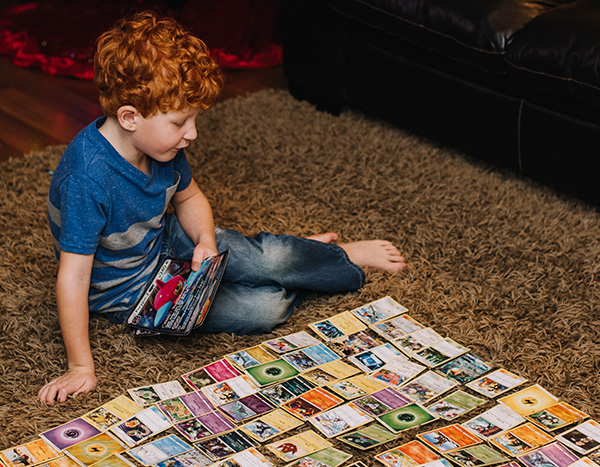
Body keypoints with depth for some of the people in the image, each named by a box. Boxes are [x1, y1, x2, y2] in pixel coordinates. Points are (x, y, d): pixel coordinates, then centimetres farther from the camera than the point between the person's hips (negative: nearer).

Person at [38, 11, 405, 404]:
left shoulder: (160, 145, -15)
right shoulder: (87, 181, -38)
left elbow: (189, 197, 5)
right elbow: (73, 276, -34)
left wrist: (206, 239, -16)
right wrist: (80, 366, -32)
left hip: (164, 239, 6)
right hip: (128, 290, -6)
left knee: (269, 260, -8)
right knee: (265, 308, -11)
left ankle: (341, 255, 23)